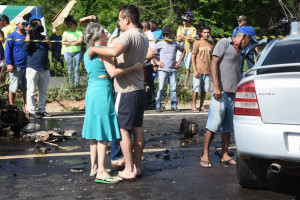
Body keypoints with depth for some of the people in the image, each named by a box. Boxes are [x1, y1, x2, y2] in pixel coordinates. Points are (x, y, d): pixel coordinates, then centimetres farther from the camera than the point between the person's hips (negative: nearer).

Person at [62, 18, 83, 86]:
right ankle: (70, 84, 8)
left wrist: (69, 42, -14)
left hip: (77, 53, -1)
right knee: (69, 69, 3)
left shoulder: (79, 32, 3)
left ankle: (77, 83, 3)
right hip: (68, 53, 1)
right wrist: (75, 42, -14)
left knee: (77, 68, -2)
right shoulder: (66, 32, 7)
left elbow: (80, 41, -12)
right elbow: (63, 42, -7)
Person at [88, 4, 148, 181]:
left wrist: (94, 49, -23)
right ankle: (137, 166, 19)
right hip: (139, 89, 9)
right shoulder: (144, 38, 12)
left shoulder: (128, 35, -17)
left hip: (126, 91, -9)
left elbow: (115, 51, -37)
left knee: (123, 129, -1)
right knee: (137, 128, 12)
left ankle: (129, 170, 2)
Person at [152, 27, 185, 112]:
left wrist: (179, 62, 12)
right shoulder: (160, 44, 1)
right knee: (161, 88, -6)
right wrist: (157, 61, -1)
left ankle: (174, 106, 10)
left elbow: (183, 51, 22)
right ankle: (158, 106, -1)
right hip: (163, 69, -2)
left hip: (173, 70, 2)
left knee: (173, 88, 2)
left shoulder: (176, 43, 8)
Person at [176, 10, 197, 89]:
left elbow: (192, 39, -8)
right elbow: (178, 38, 3)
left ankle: (185, 84, 9)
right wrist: (187, 37, -8)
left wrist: (183, 36, -3)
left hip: (189, 51, -2)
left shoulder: (193, 29, 4)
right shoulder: (180, 28, 13)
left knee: (187, 68, 2)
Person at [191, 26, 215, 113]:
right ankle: (194, 106, 6)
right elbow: (193, 57, -2)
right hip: (198, 70, -3)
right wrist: (195, 70, -9)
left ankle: (201, 106, 14)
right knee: (196, 88, -2)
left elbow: (213, 57, 15)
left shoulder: (212, 43, 9)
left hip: (208, 70, 3)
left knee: (204, 89, 6)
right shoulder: (197, 43, -1)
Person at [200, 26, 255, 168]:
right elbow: (214, 63, -8)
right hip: (221, 92, -8)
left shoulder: (237, 51, 23)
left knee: (228, 127, 7)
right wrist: (216, 86, -17)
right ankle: (205, 155, -1)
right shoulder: (224, 43, 1)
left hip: (233, 93, 8)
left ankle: (225, 155, 12)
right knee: (214, 124, -8)